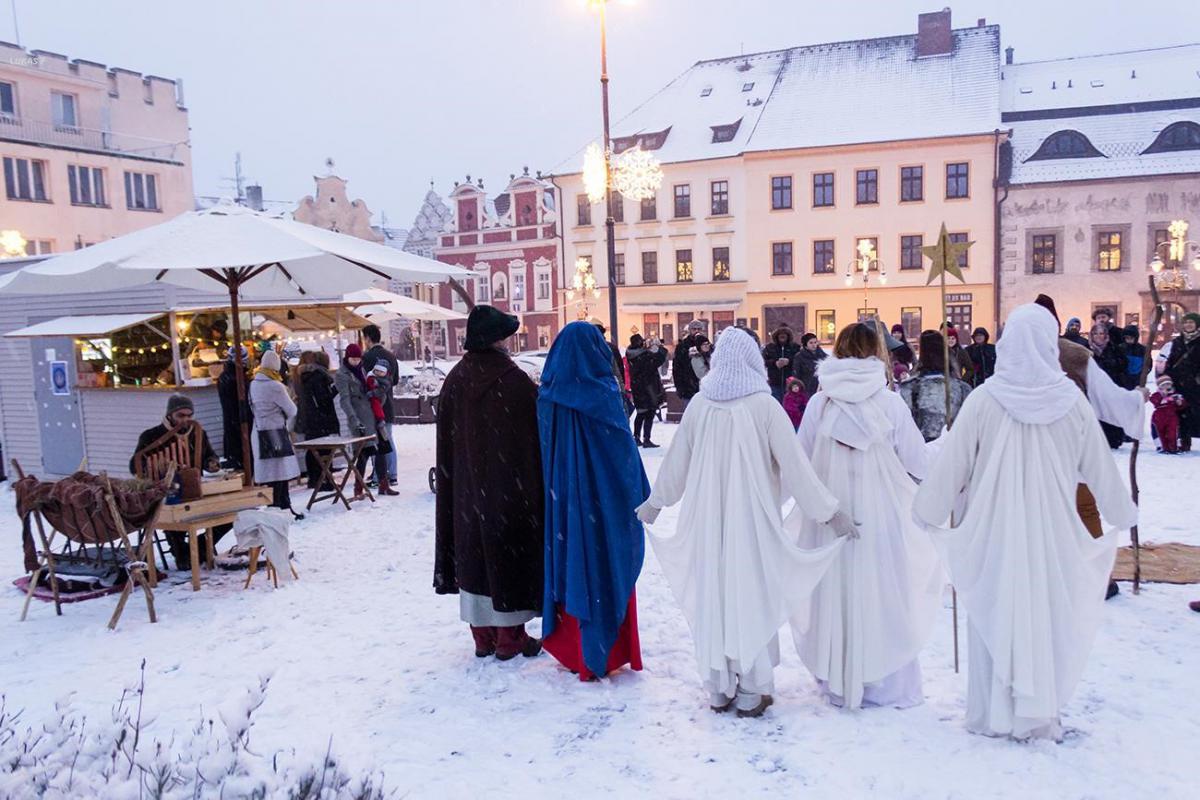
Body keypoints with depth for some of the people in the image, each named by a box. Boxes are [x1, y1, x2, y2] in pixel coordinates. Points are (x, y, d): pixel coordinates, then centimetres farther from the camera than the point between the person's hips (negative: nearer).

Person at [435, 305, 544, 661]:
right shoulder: (514, 380, -15)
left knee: (474, 553, 12)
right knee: (509, 552, 6)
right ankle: (510, 638, 14)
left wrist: (455, 486, 15)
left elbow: (447, 442, 5)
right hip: (511, 487, -4)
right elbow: (538, 432, -9)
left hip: (467, 488, 4)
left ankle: (483, 636, 22)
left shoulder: (455, 380, -1)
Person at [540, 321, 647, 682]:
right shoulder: (602, 393, -15)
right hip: (604, 500, -4)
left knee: (571, 568, 15)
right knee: (608, 573, 8)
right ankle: (606, 655, 17)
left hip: (562, 500, 5)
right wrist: (640, 496, -2)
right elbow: (625, 450, -12)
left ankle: (571, 651, 25)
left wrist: (556, 493, 15)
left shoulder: (549, 395, -1)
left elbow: (545, 451, 6)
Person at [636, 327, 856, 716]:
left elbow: (676, 460, 6)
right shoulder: (765, 406, -11)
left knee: (713, 599, 11)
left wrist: (655, 502, 20)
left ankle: (718, 690, 21)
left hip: (708, 522, 3)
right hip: (753, 520, -3)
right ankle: (751, 692, 15)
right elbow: (795, 466, -10)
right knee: (752, 598, 7)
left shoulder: (700, 404, -3)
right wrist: (830, 512, -2)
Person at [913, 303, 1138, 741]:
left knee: (997, 614, 9)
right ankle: (1039, 715, 20)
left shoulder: (985, 399, -11)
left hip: (993, 528, -1)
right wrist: (1122, 512, 21)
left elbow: (952, 463, -7)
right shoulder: (1071, 400, -6)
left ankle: (994, 714, 18)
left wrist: (927, 510, 5)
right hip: (1052, 528, 1)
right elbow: (1098, 465, 5)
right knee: (1045, 613, 11)